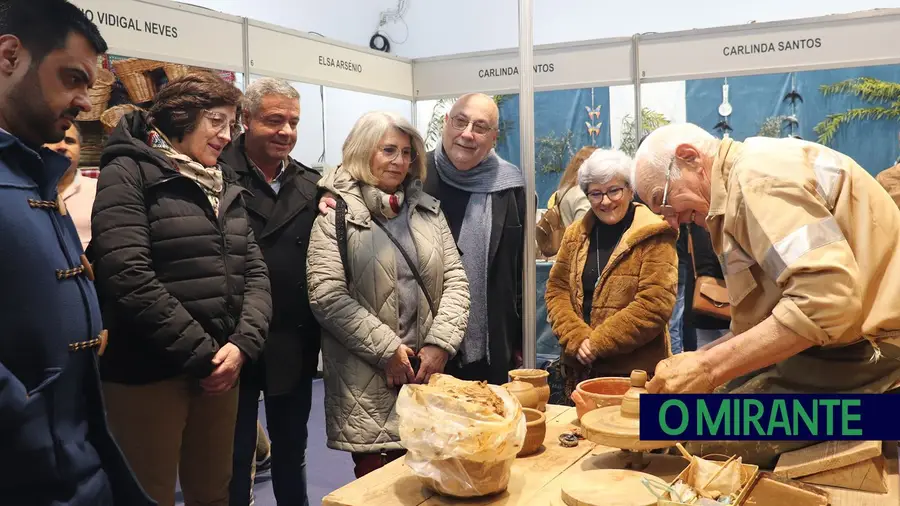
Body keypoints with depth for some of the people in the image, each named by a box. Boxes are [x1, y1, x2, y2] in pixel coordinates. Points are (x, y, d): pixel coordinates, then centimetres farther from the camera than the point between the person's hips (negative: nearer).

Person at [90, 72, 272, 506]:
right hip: (147, 372, -6)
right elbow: (128, 276, -18)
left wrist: (243, 344, -9)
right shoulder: (129, 174, -7)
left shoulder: (227, 189, 14)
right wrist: (200, 354, -15)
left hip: (220, 368, 6)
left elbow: (255, 273, 9)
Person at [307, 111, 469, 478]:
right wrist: (387, 350, -12)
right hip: (369, 380, -4)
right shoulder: (336, 213, -2)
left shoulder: (427, 209, 13)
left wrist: (441, 344, -4)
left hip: (429, 368, 4)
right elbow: (325, 295, -11)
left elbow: (455, 279, 9)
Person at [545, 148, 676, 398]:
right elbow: (556, 289, 7)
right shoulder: (576, 234, 9)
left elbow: (655, 303, -15)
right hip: (581, 367, 5)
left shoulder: (653, 236, -8)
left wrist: (598, 343, -15)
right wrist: (576, 339, -9)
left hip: (636, 370, -5)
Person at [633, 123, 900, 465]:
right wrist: (700, 361, 1)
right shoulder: (737, 185, 15)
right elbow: (764, 315, 13)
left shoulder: (758, 173, -16)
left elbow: (826, 300, -29)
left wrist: (709, 367, -25)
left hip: (865, 354, -10)